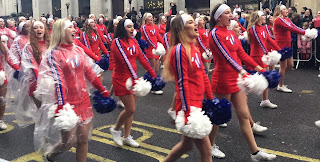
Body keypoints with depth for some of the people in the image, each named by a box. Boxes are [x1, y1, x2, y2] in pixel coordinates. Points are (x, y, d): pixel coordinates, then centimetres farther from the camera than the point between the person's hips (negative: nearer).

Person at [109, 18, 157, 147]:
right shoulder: (117, 42, -15)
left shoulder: (133, 41, 8)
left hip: (132, 78, 7)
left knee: (131, 109, 11)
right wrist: (136, 78, -32)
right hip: (121, 80, -7)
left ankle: (127, 137, 23)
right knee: (130, 109, -7)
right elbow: (125, 61, -25)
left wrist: (153, 74, 4)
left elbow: (142, 58, 7)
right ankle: (115, 130, 18)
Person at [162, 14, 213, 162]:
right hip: (188, 106, -9)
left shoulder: (194, 49, 12)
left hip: (197, 104, 9)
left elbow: (203, 76, 16)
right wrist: (187, 112, -19)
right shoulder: (179, 50, -15)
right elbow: (182, 83, -18)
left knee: (187, 144, 24)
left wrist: (210, 99, 17)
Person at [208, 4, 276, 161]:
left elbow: (241, 53, 11)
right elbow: (226, 56, -26)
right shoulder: (215, 34, -14)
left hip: (236, 80, 8)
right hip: (223, 81, -8)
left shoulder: (231, 33, 11)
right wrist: (242, 71, -35)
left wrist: (257, 67, 4)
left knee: (244, 115, 10)